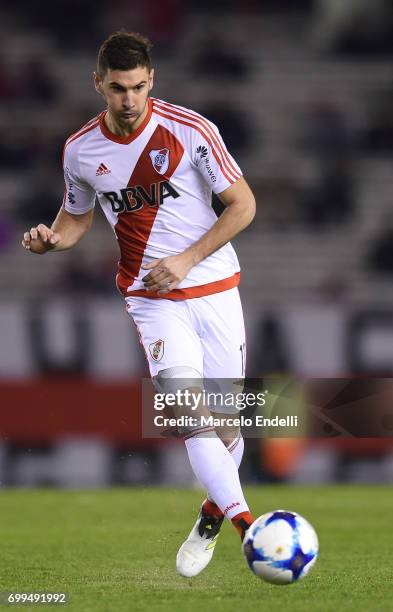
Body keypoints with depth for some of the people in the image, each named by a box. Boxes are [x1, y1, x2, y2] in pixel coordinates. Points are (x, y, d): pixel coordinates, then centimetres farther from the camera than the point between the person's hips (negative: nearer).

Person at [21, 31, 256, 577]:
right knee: (189, 410, -23)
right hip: (151, 297, 1)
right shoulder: (80, 150, 0)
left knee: (225, 427, 3)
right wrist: (51, 239, -7)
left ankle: (213, 514, 31)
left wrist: (186, 260, -14)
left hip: (214, 288, 0)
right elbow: (76, 218, 17)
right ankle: (246, 524, -33)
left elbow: (243, 205, -5)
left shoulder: (190, 130, -9)